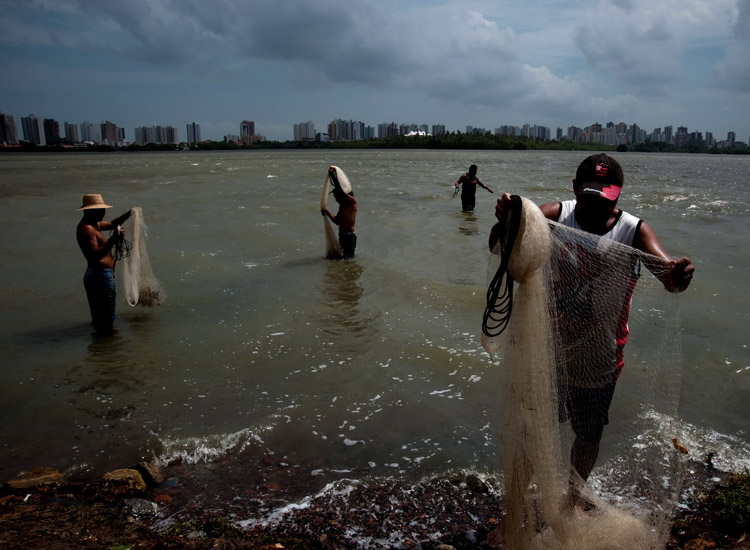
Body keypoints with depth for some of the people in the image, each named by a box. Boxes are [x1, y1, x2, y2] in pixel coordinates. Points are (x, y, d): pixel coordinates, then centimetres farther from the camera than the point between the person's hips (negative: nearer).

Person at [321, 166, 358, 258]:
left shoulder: (352, 202, -12)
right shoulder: (342, 206, 16)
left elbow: (340, 190, -26)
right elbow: (337, 221, 24)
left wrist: (332, 175, -22)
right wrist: (328, 213, 9)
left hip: (349, 236, -10)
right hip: (342, 236, 10)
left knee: (348, 257, -7)